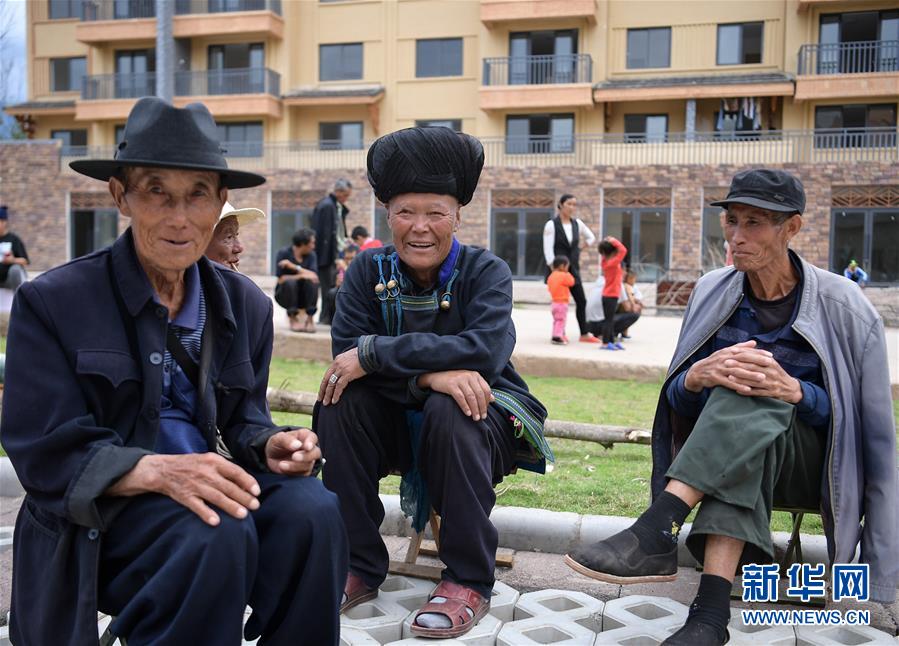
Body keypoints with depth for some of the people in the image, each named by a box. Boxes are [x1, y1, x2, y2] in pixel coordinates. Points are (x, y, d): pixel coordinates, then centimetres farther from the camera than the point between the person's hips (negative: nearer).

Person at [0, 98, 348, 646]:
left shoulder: (247, 305, 6)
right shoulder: (51, 302, -7)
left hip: (209, 487, 4)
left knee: (314, 512, -25)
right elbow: (46, 452, -12)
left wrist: (271, 445, -15)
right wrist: (159, 471, -29)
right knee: (217, 534, -33)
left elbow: (243, 420, 10)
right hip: (94, 518, -4)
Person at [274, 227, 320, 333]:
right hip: (285, 295, -2)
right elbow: (281, 279, -19)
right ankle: (293, 318, -18)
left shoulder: (311, 255, -3)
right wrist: (301, 276, -29)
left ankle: (310, 319, -21)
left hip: (303, 297, 2)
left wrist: (294, 267, -27)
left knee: (312, 281, -27)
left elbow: (314, 276, -19)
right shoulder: (284, 253, -12)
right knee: (290, 282, -33)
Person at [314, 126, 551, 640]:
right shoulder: (369, 270, -3)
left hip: (479, 416, -3)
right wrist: (429, 372, -34)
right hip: (398, 424, 3)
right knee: (341, 400, -23)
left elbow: (486, 349, -30)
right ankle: (359, 567, -11)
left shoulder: (486, 271, -11)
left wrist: (373, 354, -32)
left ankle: (470, 581, -19)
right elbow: (347, 353, -17)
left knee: (449, 410, -34)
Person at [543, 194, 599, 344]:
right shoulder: (552, 225, -9)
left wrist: (580, 249, 14)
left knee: (581, 301, 3)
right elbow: (548, 249, -15)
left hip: (573, 268, 5)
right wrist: (554, 270, -20)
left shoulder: (577, 223, 7)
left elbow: (591, 237, 24)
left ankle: (584, 334, 10)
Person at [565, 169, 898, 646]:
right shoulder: (713, 291, 2)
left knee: (748, 395, -34)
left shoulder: (843, 306, -7)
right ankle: (713, 607, -48)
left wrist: (792, 390, -27)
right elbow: (675, 400, 1)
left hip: (815, 462, -2)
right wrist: (698, 377, -25)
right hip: (731, 452, 2)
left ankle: (655, 533, -47)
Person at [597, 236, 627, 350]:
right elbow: (623, 250, -25)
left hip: (609, 295, 9)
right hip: (611, 296, -9)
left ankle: (612, 341, 22)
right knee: (609, 320, -4)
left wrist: (609, 242, 11)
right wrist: (614, 241, -16)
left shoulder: (605, 261, 6)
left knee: (610, 320, 14)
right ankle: (605, 343, -1)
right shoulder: (613, 263, -18)